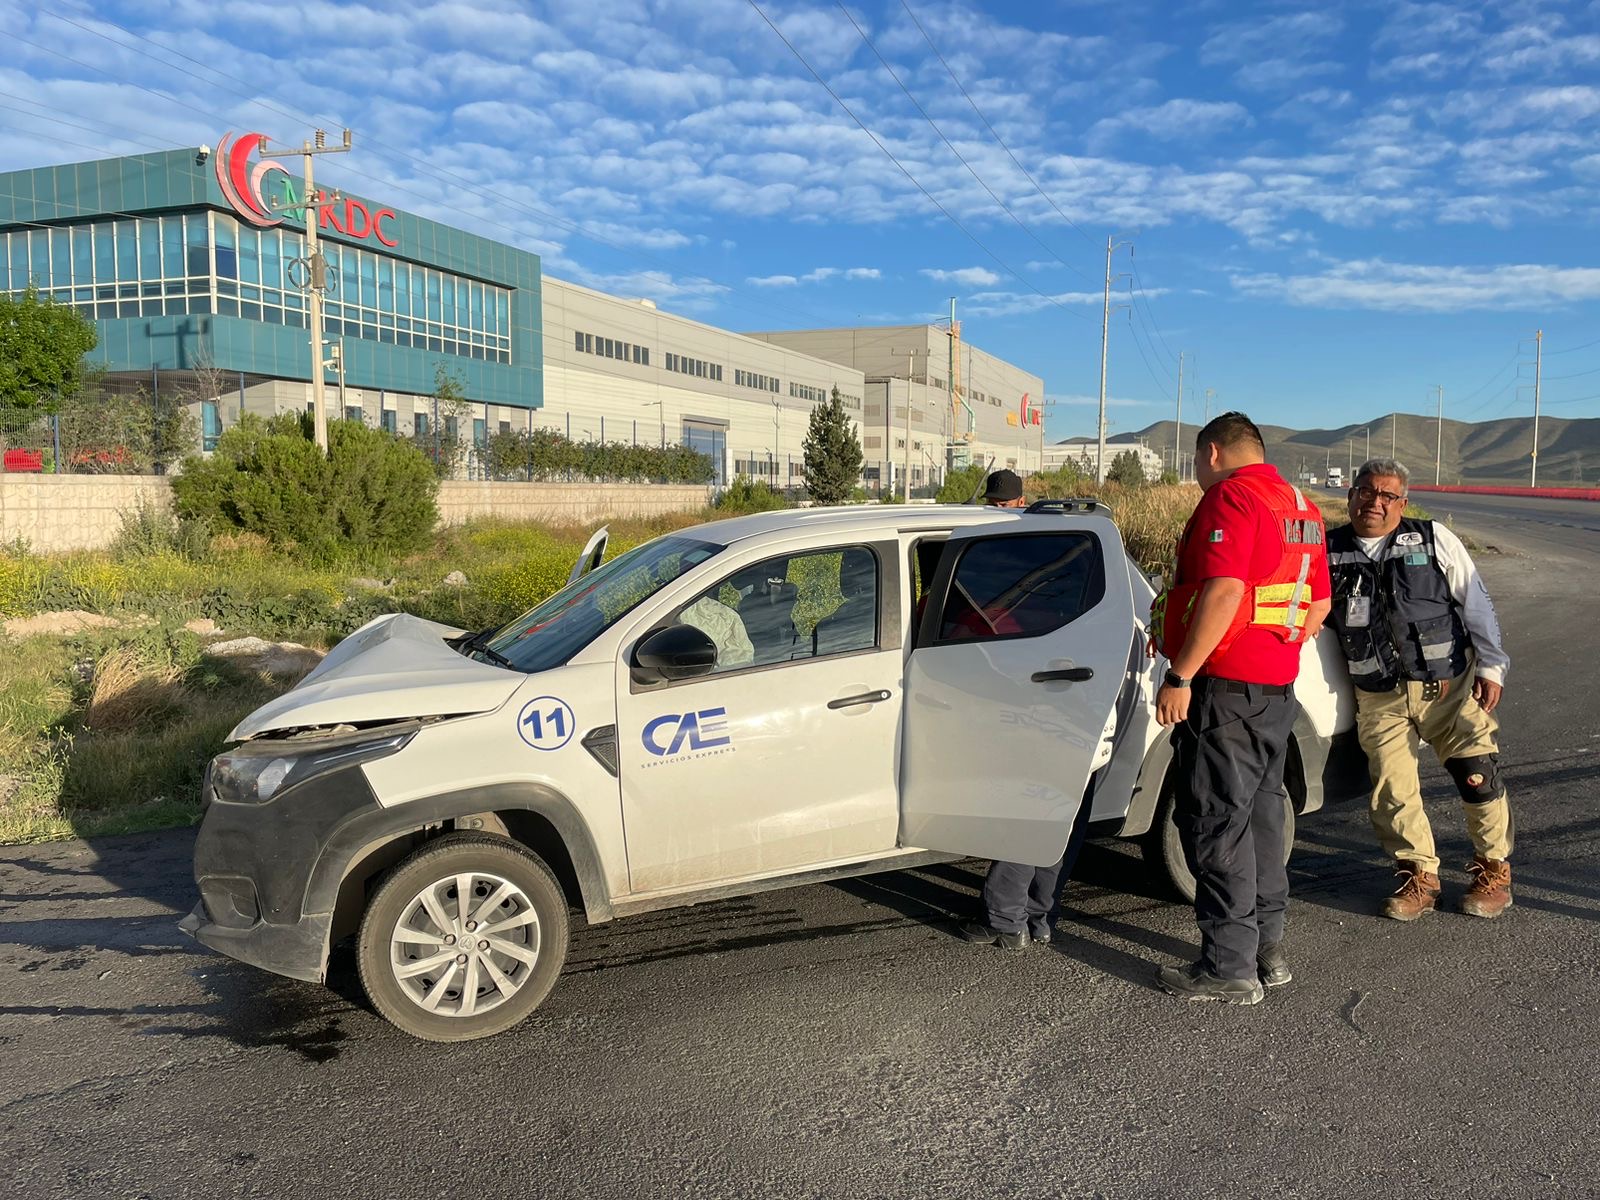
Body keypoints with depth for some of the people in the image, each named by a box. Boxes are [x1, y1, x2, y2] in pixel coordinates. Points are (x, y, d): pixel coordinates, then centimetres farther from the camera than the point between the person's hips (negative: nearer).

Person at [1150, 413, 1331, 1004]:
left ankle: (1230, 966, 3)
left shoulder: (1230, 496, -13)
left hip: (1225, 687, -9)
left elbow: (1223, 592, -24)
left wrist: (1180, 675, -23)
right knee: (1261, 812, 17)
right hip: (1277, 688, 10)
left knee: (1216, 822, -3)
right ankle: (1267, 948, 27)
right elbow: (1319, 605, 20)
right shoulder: (1301, 508, 16)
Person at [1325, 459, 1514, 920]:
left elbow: (1476, 604, 3)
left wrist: (1490, 665, 0)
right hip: (1379, 699, 1)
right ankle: (1420, 876, 20)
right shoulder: (1329, 552, 2)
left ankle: (1494, 868, 22)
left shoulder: (1434, 540, -1)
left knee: (1478, 777, 0)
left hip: (1451, 687, -1)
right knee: (1392, 792, 1)